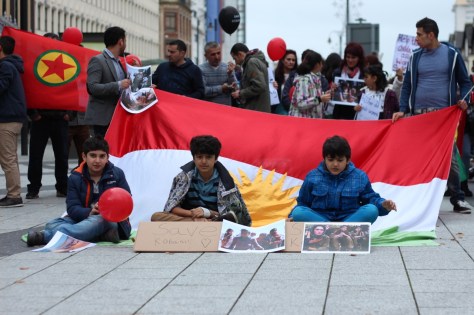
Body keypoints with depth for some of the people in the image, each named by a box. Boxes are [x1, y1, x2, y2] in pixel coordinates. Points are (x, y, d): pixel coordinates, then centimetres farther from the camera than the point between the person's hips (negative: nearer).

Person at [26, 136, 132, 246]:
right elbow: (72, 208, -7)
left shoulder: (117, 174, 2)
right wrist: (89, 212, -29)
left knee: (98, 221, -38)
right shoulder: (75, 177, 3)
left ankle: (46, 236, -50)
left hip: (113, 222, -3)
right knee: (52, 224, -19)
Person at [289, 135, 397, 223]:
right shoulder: (312, 177, 5)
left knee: (372, 210, -27)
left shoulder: (359, 177, 6)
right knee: (298, 212, -30)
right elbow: (302, 203, 9)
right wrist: (292, 217, -10)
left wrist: (383, 205, -14)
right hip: (319, 219, 0)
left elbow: (370, 198, 8)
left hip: (351, 219, 0)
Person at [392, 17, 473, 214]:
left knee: (449, 157, -4)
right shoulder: (416, 57, 8)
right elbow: (407, 85, 10)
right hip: (419, 114, 3)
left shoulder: (452, 54, 1)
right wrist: (403, 109, -3)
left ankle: (458, 199, 4)